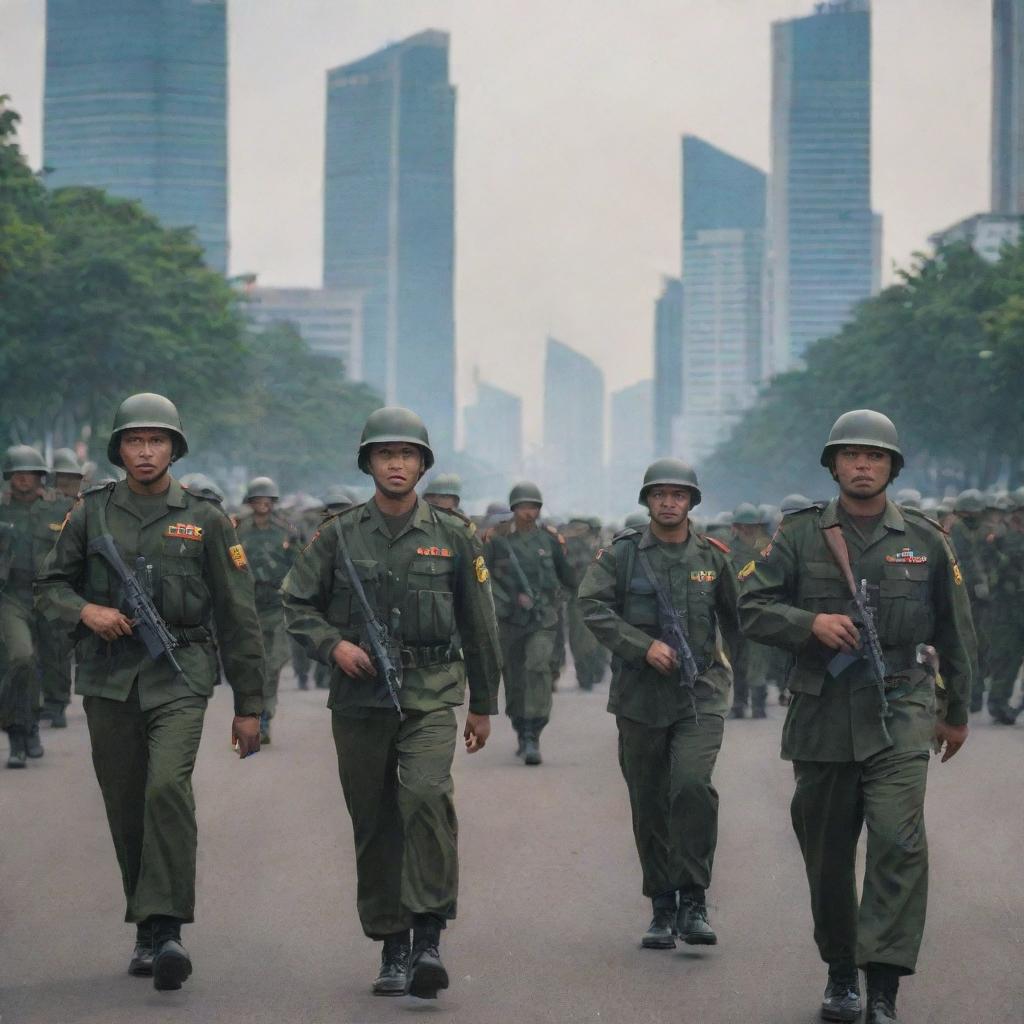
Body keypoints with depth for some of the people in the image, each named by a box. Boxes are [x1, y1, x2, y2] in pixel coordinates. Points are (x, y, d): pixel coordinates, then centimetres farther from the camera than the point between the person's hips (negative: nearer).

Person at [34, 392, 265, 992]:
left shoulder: (205, 519, 3)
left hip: (179, 674, -3)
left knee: (168, 786, -23)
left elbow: (238, 616, 5)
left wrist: (250, 704, 3)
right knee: (126, 809, 6)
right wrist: (85, 610, -10)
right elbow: (50, 585, 14)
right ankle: (147, 934, 19)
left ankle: (168, 928, -23)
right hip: (108, 677, 3)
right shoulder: (92, 514, 7)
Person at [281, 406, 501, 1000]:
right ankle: (393, 950, 17)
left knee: (427, 795, -24)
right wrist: (333, 645, -10)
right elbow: (297, 605, 9)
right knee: (375, 826, 6)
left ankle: (429, 939, -21)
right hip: (360, 697, 2)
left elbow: (479, 623, 10)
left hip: (431, 694, -2)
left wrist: (484, 704, 12)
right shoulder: (339, 536, 5)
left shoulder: (454, 536, 4)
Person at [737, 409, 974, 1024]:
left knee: (899, 840, -16)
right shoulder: (801, 536, 5)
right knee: (827, 852, 9)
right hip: (822, 714, 2)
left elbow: (955, 632, 14)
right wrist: (811, 623, -15)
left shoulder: (925, 541, 6)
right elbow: (752, 608, 2)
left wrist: (957, 712, 17)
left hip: (899, 714, -1)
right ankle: (841, 974, 26)